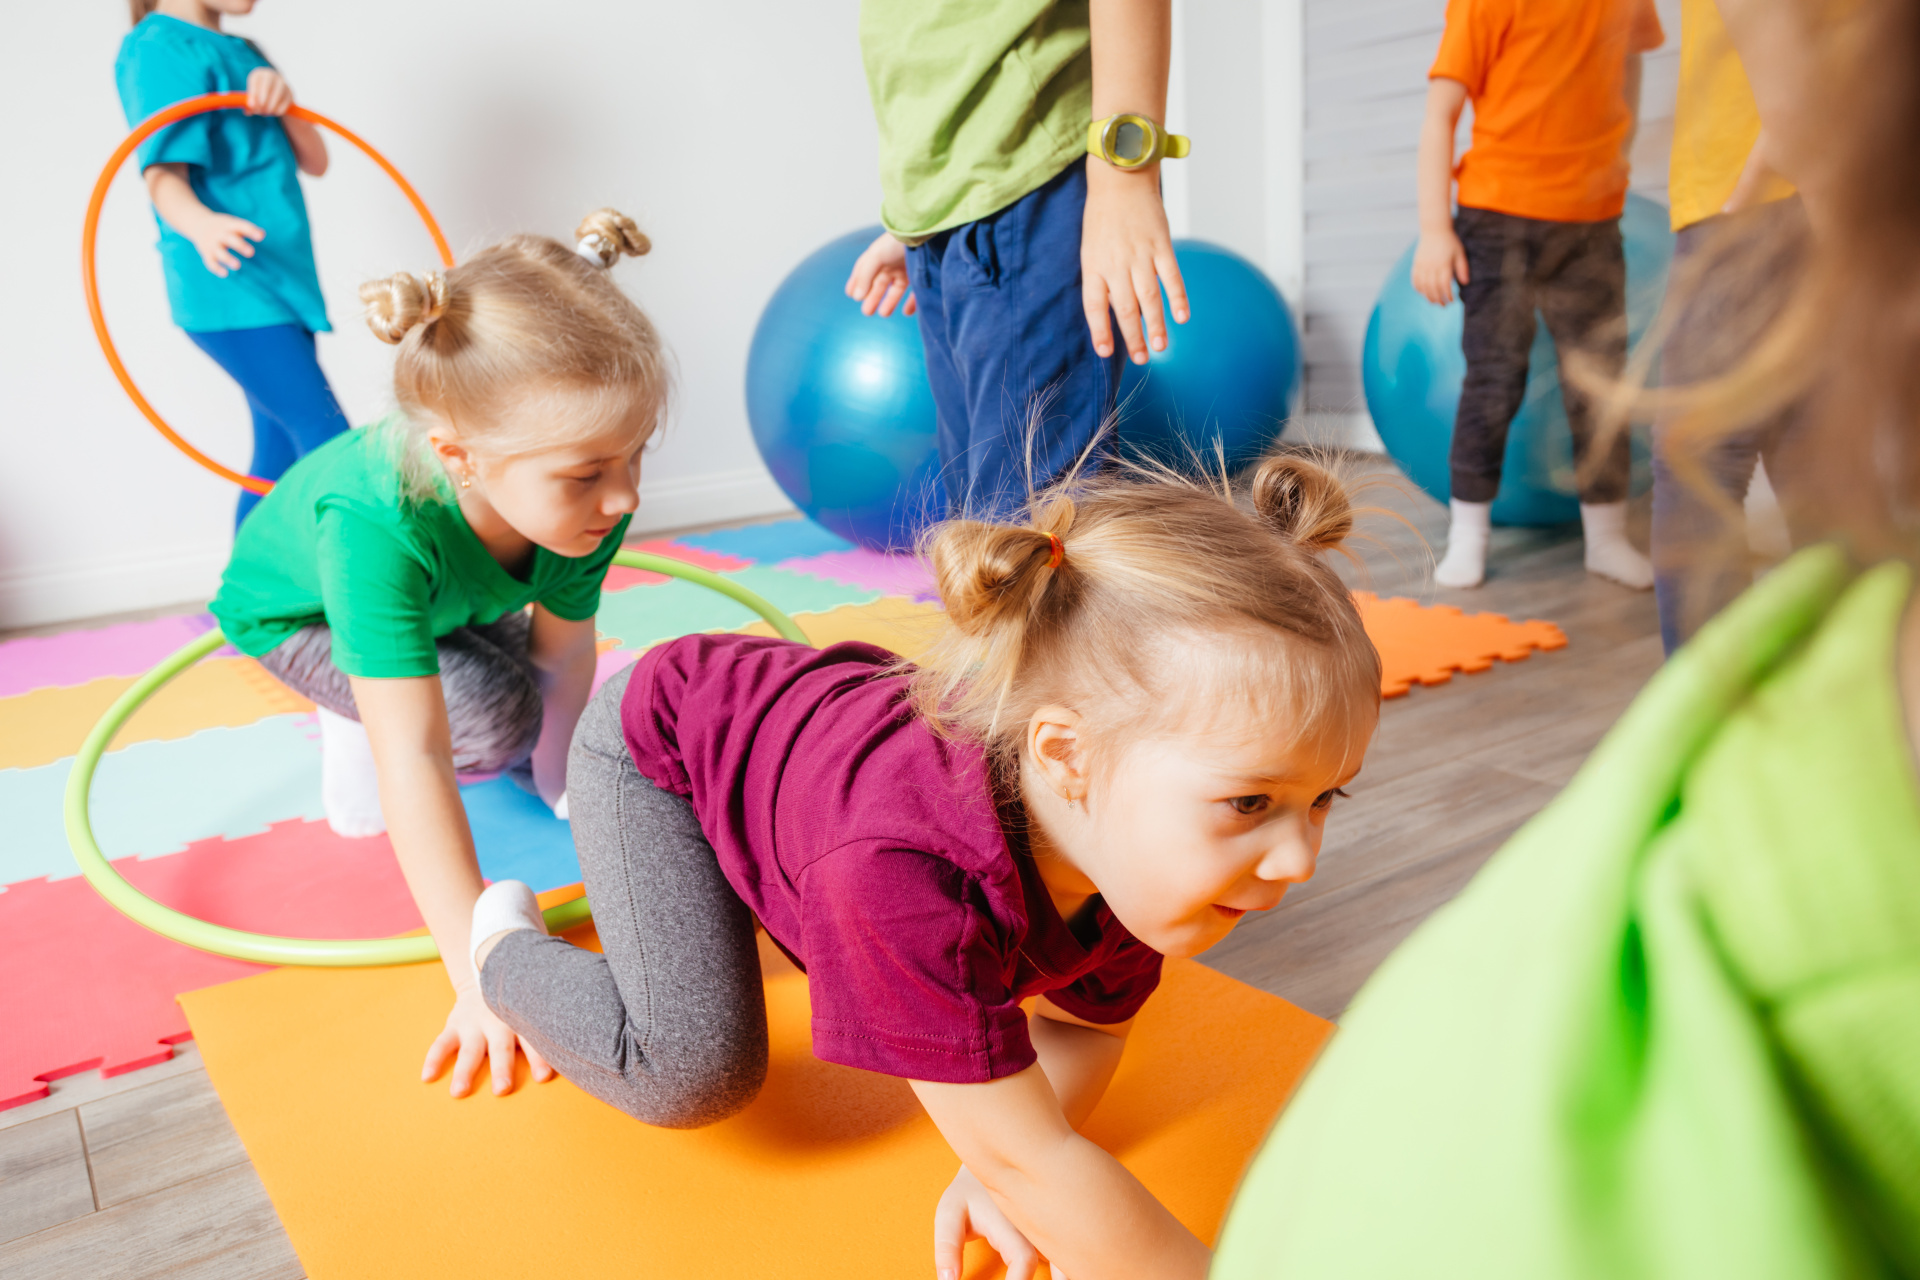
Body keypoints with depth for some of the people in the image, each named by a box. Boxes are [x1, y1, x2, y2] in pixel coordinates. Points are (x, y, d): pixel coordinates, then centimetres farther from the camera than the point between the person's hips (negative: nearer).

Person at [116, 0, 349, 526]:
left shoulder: (243, 54, 19)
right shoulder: (160, 50, -7)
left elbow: (313, 161, 12)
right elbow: (165, 174, -17)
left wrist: (281, 99, -7)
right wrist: (199, 224, -39)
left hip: (282, 282, 9)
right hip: (229, 289, -9)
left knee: (281, 453, 10)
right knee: (328, 443, -18)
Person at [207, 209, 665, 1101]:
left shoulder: (582, 497, -34)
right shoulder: (379, 525, -49)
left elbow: (563, 657, -20)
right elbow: (415, 761, -50)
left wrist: (574, 795, -21)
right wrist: (482, 972, -50)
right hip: (296, 610, -5)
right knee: (493, 718, -27)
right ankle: (351, 720, 1)